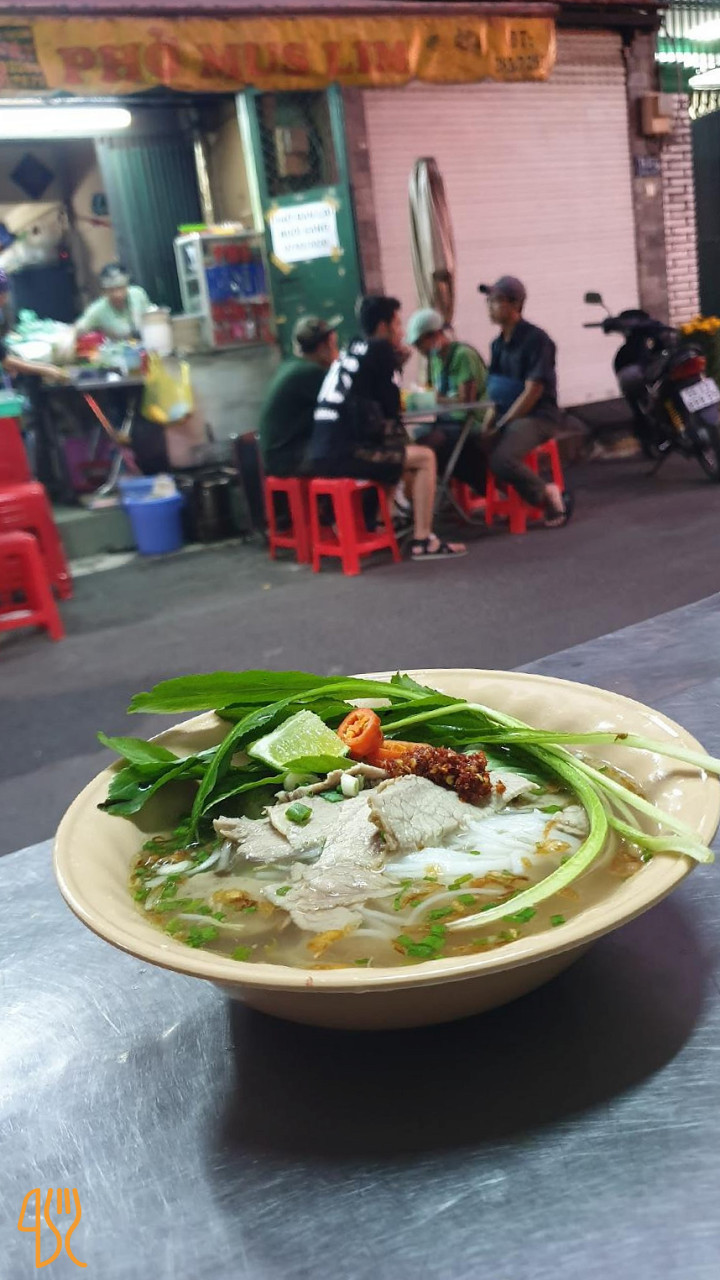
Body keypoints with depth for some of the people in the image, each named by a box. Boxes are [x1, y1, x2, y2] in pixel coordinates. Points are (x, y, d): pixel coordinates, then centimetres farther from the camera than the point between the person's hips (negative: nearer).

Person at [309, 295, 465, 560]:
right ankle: (422, 541, -2)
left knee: (403, 452, 28)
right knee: (425, 458, -1)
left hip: (324, 452, 9)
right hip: (343, 452, -9)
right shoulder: (380, 348, -1)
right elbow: (391, 407, 2)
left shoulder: (352, 350, 22)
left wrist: (395, 362, 22)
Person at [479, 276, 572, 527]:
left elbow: (532, 392, -16)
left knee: (502, 459, -31)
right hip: (505, 415, 8)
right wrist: (488, 423, -1)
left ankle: (547, 495, -8)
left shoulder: (536, 339, -10)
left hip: (537, 416, -7)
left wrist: (500, 426, -15)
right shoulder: (498, 344, 14)